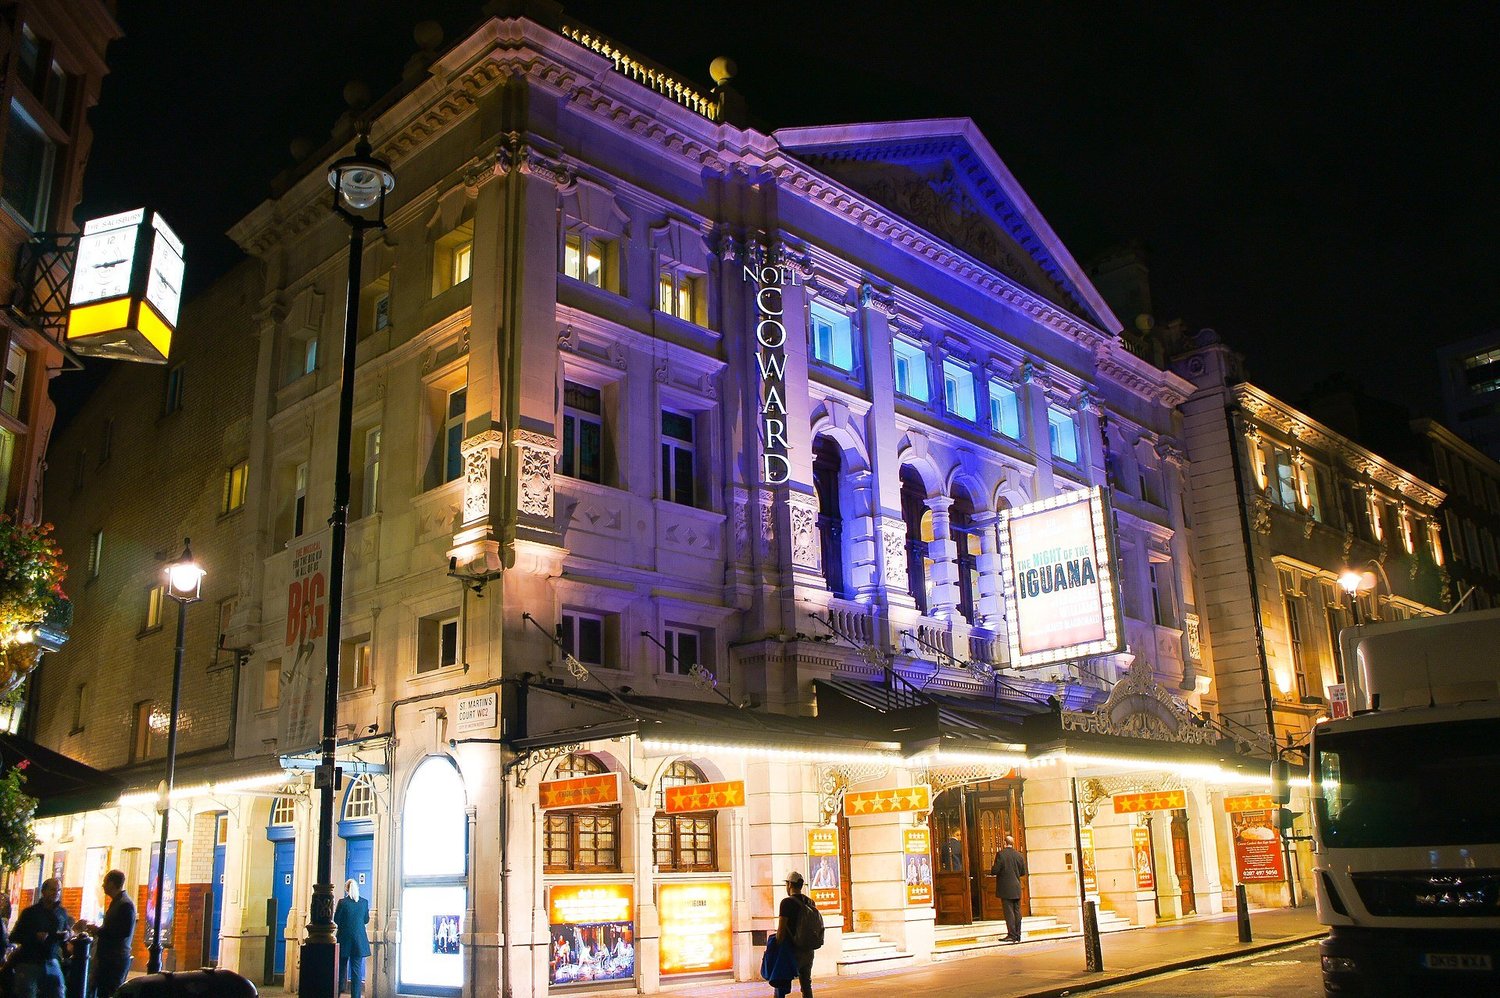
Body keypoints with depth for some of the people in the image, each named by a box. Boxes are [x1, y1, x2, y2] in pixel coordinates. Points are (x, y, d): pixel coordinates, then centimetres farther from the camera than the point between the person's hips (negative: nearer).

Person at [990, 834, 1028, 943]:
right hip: (1017, 889, 5)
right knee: (1017, 911, 9)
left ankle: (1012, 935, -4)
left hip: (1006, 889, -5)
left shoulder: (1000, 854, -12)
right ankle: (1017, 935, 13)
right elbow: (1023, 872, 10)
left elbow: (995, 870, -15)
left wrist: (991, 869, 7)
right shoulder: (1019, 855, 4)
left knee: (1009, 912, -3)